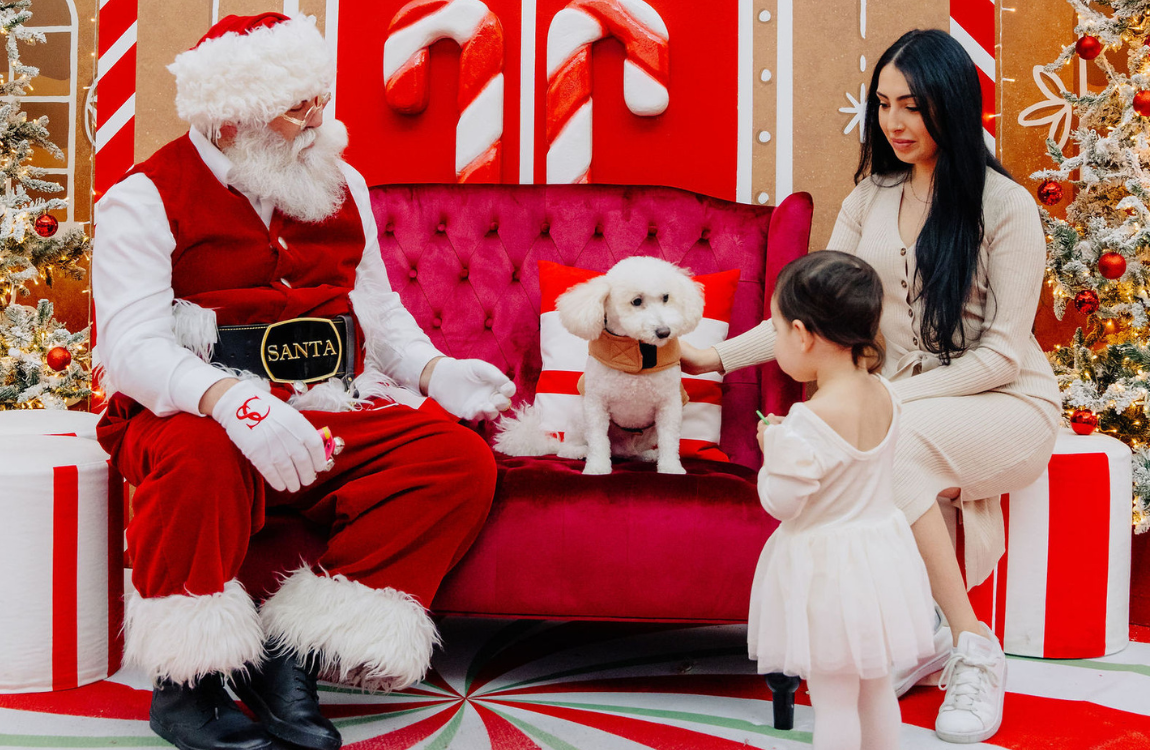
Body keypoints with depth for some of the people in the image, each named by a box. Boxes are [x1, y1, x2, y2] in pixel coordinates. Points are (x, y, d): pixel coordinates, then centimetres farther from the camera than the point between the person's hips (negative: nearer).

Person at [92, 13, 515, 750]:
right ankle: (185, 679, -17)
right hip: (196, 412, -5)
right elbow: (131, 345, -15)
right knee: (202, 455, -40)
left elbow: (379, 309, 20)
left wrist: (435, 371, -2)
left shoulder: (342, 186, 15)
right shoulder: (146, 199, -3)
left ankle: (294, 654, -16)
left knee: (462, 458, -18)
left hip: (332, 414, 5)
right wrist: (230, 399, -35)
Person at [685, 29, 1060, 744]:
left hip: (1005, 404, -4)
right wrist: (722, 356, 1)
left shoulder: (1007, 206, -10)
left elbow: (1001, 353, -12)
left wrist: (896, 398, -22)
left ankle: (974, 646, -19)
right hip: (906, 403, 5)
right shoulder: (870, 197, 8)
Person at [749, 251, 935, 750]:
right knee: (876, 688, 21)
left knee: (833, 700, 6)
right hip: (878, 554, 8)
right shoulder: (883, 395, -4)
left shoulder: (809, 423, -26)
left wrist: (773, 443, -5)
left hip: (826, 569, -8)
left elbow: (781, 502, -19)